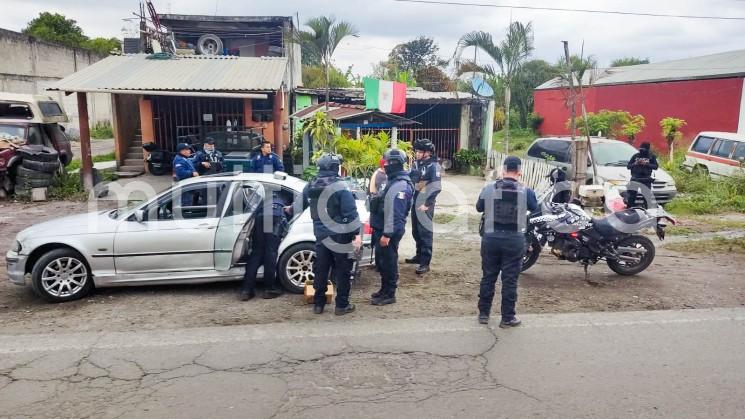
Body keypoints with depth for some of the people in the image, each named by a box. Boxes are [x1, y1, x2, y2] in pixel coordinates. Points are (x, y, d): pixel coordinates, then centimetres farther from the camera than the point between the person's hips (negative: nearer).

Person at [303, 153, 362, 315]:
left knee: (320, 269, 13)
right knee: (342, 271, 6)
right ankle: (342, 305, 12)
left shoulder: (310, 186, 3)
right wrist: (356, 234, -15)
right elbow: (350, 213, -18)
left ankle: (318, 303, 20)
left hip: (320, 234, 5)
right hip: (340, 235, -5)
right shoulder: (340, 186, -15)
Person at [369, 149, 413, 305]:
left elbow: (395, 213, -25)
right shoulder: (394, 181, 14)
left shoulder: (400, 185, -21)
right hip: (383, 229, 10)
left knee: (389, 262, -1)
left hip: (390, 231, -10)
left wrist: (387, 234, -25)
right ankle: (384, 289, 32)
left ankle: (389, 294, 10)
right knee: (381, 260, 18)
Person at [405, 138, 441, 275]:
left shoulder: (433, 166, -12)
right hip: (415, 202, 7)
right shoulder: (416, 163, 10)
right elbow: (410, 180, 19)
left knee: (425, 233, -4)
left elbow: (436, 187, -18)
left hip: (424, 204, -7)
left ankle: (425, 263, 1)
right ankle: (419, 255, 31)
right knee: (416, 232, 16)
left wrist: (427, 204, -18)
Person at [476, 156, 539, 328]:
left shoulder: (488, 189, -3)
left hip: (491, 238, 2)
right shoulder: (526, 191, -7)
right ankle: (507, 318, 13)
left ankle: (483, 313, 23)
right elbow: (535, 209, 12)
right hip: (514, 240, -2)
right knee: (510, 280, 6)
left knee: (488, 277, 14)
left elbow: (479, 208, 14)